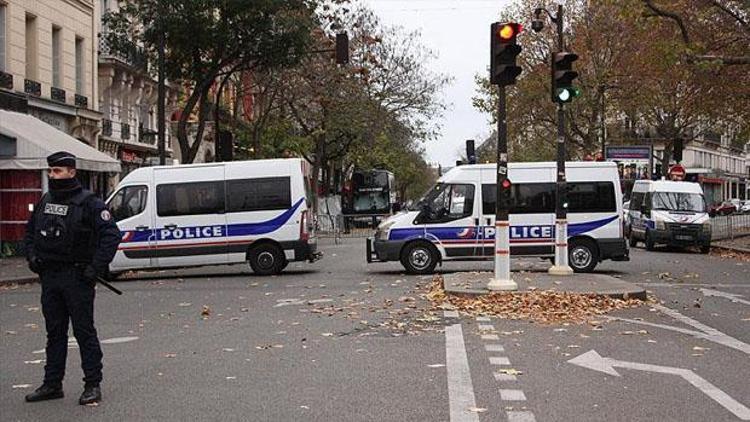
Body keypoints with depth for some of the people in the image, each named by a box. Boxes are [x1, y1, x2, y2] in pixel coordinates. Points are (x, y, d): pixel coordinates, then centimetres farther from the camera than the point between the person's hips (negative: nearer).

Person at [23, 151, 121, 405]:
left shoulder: (88, 202, -8)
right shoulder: (45, 201, 13)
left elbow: (111, 234, -13)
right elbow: (30, 230, 26)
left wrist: (96, 266, -18)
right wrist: (31, 254, 8)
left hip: (77, 277, -7)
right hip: (49, 276, 7)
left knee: (84, 331, -2)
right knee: (54, 332, 13)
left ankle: (93, 385, 4)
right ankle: (52, 384, 21)